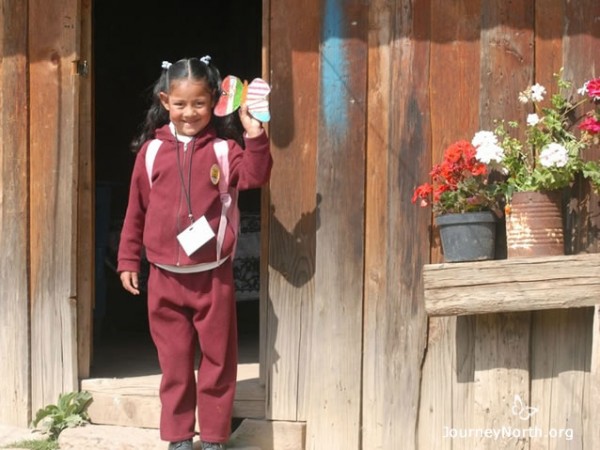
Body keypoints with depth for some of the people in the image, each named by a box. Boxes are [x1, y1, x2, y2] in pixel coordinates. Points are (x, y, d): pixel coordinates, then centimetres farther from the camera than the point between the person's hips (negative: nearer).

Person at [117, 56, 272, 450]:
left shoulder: (223, 148, -1)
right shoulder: (151, 150, 2)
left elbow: (253, 177, -17)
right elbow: (136, 209, 7)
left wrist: (256, 138, -28)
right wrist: (128, 260, 8)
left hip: (213, 274, -1)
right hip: (166, 276, 1)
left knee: (217, 359, 7)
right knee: (174, 362, 11)